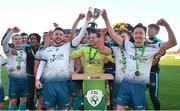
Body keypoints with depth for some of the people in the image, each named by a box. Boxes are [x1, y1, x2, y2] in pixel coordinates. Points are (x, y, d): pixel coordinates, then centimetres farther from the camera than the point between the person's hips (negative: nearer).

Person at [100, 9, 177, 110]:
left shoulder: (152, 48, -3)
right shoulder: (128, 45, 1)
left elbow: (173, 42, -9)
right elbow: (113, 35, 1)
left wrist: (167, 25, -22)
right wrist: (106, 19, -6)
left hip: (140, 85, -1)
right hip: (126, 83, 1)